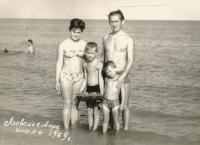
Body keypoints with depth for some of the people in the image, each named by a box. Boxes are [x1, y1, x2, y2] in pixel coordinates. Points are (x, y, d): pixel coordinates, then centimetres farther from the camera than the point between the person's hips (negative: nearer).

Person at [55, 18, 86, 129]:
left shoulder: (84, 44, 6)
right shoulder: (63, 45, -1)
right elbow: (59, 62, 2)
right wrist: (57, 81, 0)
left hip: (79, 78, 3)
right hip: (66, 77, -2)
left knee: (75, 105, 6)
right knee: (67, 104, -1)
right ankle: (66, 130, 4)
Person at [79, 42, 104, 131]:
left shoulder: (99, 64, -9)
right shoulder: (85, 65, 8)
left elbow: (100, 79, -10)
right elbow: (85, 79, 13)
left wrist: (102, 93, -13)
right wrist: (80, 91, 7)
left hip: (96, 89, -6)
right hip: (88, 89, 6)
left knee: (96, 111, 1)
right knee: (89, 112, 10)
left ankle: (94, 129, 5)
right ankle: (90, 129, 17)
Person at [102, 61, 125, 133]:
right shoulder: (106, 79, 5)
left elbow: (123, 91, -4)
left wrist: (122, 103, -5)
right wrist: (101, 99, 13)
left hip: (115, 102, -3)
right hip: (105, 102, 3)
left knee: (116, 120, 6)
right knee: (105, 120, 10)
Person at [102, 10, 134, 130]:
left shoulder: (128, 39, -4)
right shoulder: (106, 38, 10)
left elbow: (130, 61, -11)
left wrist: (123, 76, -24)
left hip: (122, 76, -4)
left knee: (124, 106, 0)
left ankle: (125, 130, 10)